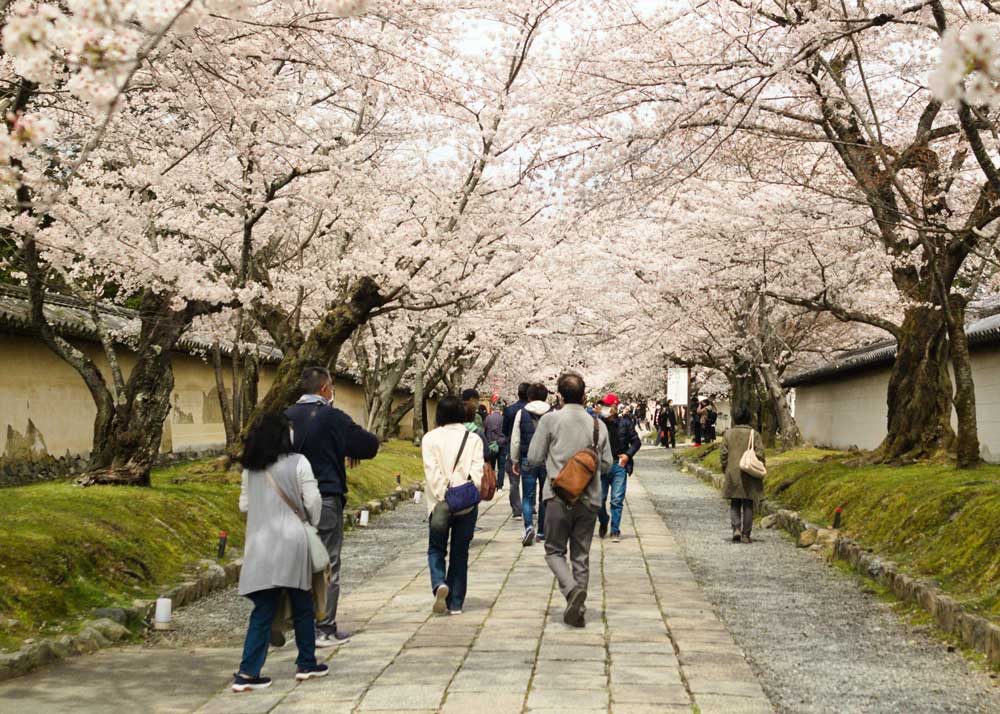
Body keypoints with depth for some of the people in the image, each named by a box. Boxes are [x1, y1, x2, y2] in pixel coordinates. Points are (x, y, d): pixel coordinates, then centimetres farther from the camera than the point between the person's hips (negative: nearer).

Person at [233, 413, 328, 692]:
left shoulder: (250, 469, 6)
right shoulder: (298, 463, -7)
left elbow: (244, 505, 12)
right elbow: (313, 502, -5)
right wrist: (312, 523, 13)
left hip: (259, 546, 4)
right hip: (291, 544, -3)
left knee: (262, 610, 6)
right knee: (302, 607, 12)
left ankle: (248, 672, 1)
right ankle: (306, 664, 22)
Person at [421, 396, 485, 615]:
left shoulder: (430, 438, -2)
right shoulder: (472, 439, 2)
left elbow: (432, 472, -10)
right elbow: (477, 470, -8)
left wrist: (443, 498, -11)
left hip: (440, 503, -1)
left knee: (436, 549, 13)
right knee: (460, 553, 11)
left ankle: (439, 584, -14)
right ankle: (455, 603, 13)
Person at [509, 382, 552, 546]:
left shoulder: (522, 414, -1)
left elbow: (515, 440, 1)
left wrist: (515, 461, 11)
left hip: (528, 460, -1)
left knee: (528, 497, 4)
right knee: (544, 496, 13)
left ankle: (529, 526, -18)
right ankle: (542, 531, 19)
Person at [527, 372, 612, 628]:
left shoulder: (550, 420, -6)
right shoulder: (598, 424, 4)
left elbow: (534, 458, -3)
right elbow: (606, 464, 10)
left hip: (559, 497, -3)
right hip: (589, 499, 3)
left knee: (555, 551, 9)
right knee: (581, 556, 11)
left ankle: (572, 589, -16)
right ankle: (578, 610, 11)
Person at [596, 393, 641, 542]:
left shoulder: (625, 423, -2)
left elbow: (636, 441, 6)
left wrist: (628, 455, -6)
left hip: (619, 465, -1)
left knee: (617, 500, -2)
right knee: (599, 498, 4)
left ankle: (615, 531, 7)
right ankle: (604, 522, 31)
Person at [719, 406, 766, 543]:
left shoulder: (728, 433, -1)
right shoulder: (754, 434, -4)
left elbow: (723, 453, -1)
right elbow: (760, 454, -8)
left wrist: (725, 469, 10)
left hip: (733, 474, 1)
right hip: (750, 475, -1)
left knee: (734, 504, 12)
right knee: (748, 505, 8)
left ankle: (736, 529, -7)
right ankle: (746, 534, 7)